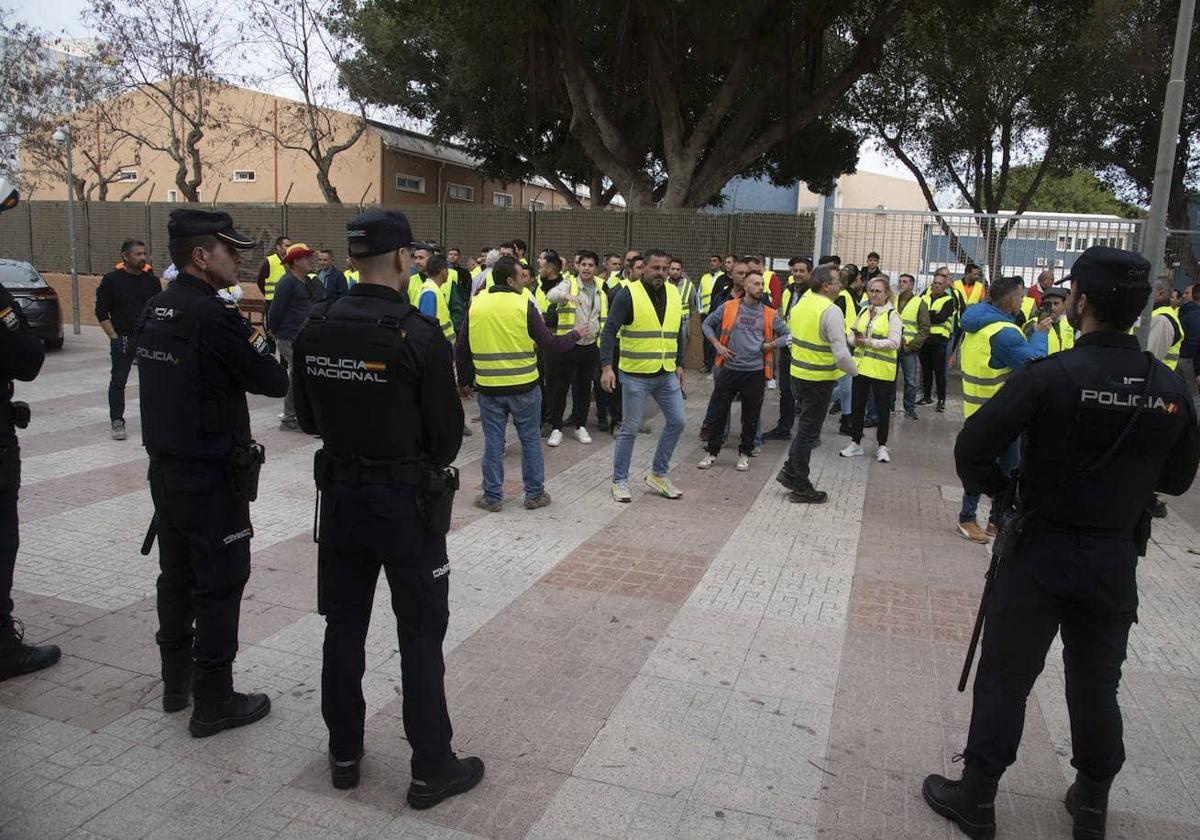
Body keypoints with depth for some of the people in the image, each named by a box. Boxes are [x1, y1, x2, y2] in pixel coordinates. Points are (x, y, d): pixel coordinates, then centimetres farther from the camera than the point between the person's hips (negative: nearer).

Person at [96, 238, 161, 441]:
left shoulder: (151, 279, 6)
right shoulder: (112, 280, -3)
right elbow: (102, 312, -2)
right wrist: (114, 338, -8)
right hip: (122, 340, -3)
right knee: (118, 381, 2)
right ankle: (116, 421, 10)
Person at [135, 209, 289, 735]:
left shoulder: (154, 311, 6)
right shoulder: (214, 317, -21)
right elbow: (275, 383, -17)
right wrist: (256, 341, 1)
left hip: (164, 469, 9)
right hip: (212, 477, -9)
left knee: (176, 575, 19)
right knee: (219, 586, 3)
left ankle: (176, 682, 34)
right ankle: (213, 703, 13)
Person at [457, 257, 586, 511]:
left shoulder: (476, 305, 0)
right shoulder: (524, 305, -11)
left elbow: (462, 349, 5)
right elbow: (550, 344, -8)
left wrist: (464, 382, 17)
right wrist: (575, 334, 11)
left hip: (488, 387, 3)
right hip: (524, 386, -2)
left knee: (493, 442, 10)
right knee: (530, 439, 11)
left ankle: (492, 497, 17)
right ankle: (535, 494, 20)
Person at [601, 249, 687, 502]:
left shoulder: (674, 294, 8)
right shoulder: (628, 294, -11)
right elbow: (610, 331, -16)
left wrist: (679, 364, 17)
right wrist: (606, 367, -25)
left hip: (667, 374, 6)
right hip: (636, 375, -6)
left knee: (676, 422, 7)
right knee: (630, 429, 2)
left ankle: (658, 475, 24)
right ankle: (619, 481, 18)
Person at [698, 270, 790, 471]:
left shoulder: (770, 314, 1)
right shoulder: (728, 307, -1)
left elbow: (787, 335, 8)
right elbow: (706, 324, 8)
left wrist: (770, 345, -6)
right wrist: (718, 345, -2)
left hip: (755, 372, 1)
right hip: (729, 369, -1)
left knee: (751, 418, 10)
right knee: (717, 413, 5)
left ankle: (744, 454, 27)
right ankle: (711, 452, 20)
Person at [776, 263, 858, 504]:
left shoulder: (800, 304, 5)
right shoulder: (831, 311, -20)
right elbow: (841, 355, -24)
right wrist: (854, 370, -7)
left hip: (798, 373, 7)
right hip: (819, 380, -7)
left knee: (805, 427, 22)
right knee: (808, 432, 3)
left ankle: (790, 471, 24)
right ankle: (801, 488, 13)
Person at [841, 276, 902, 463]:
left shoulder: (892, 314, -7)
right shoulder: (863, 312, 11)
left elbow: (894, 343, -15)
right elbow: (853, 335, 17)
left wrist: (869, 342, -20)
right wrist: (856, 340, -6)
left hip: (882, 370, -5)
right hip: (861, 366, 5)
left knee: (882, 408, 6)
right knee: (857, 406, 11)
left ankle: (881, 446, 20)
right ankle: (856, 443, 24)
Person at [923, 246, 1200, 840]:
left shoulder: (1049, 376, -19)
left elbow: (972, 448, -20)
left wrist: (997, 489, -1)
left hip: (1041, 551, -4)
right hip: (1116, 558, 4)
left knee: (1005, 678, 8)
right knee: (1097, 684, 19)